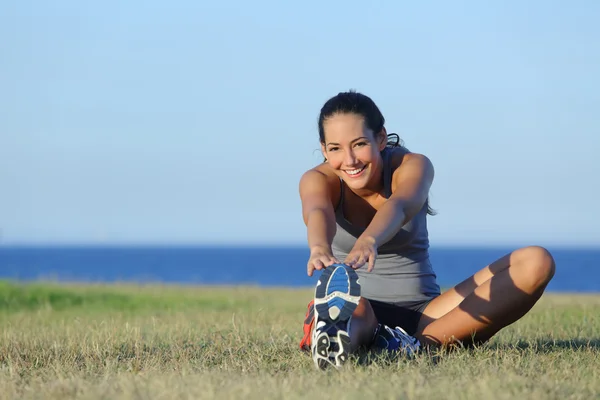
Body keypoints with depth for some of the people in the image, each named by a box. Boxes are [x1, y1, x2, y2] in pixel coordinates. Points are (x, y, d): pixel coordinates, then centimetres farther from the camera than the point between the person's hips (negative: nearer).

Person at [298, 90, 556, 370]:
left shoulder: (413, 166, -8)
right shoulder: (318, 180, -7)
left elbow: (398, 207, -34)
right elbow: (318, 213, -33)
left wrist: (368, 241, -58)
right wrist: (320, 248, -59)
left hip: (421, 315, 2)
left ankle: (427, 342, -39)